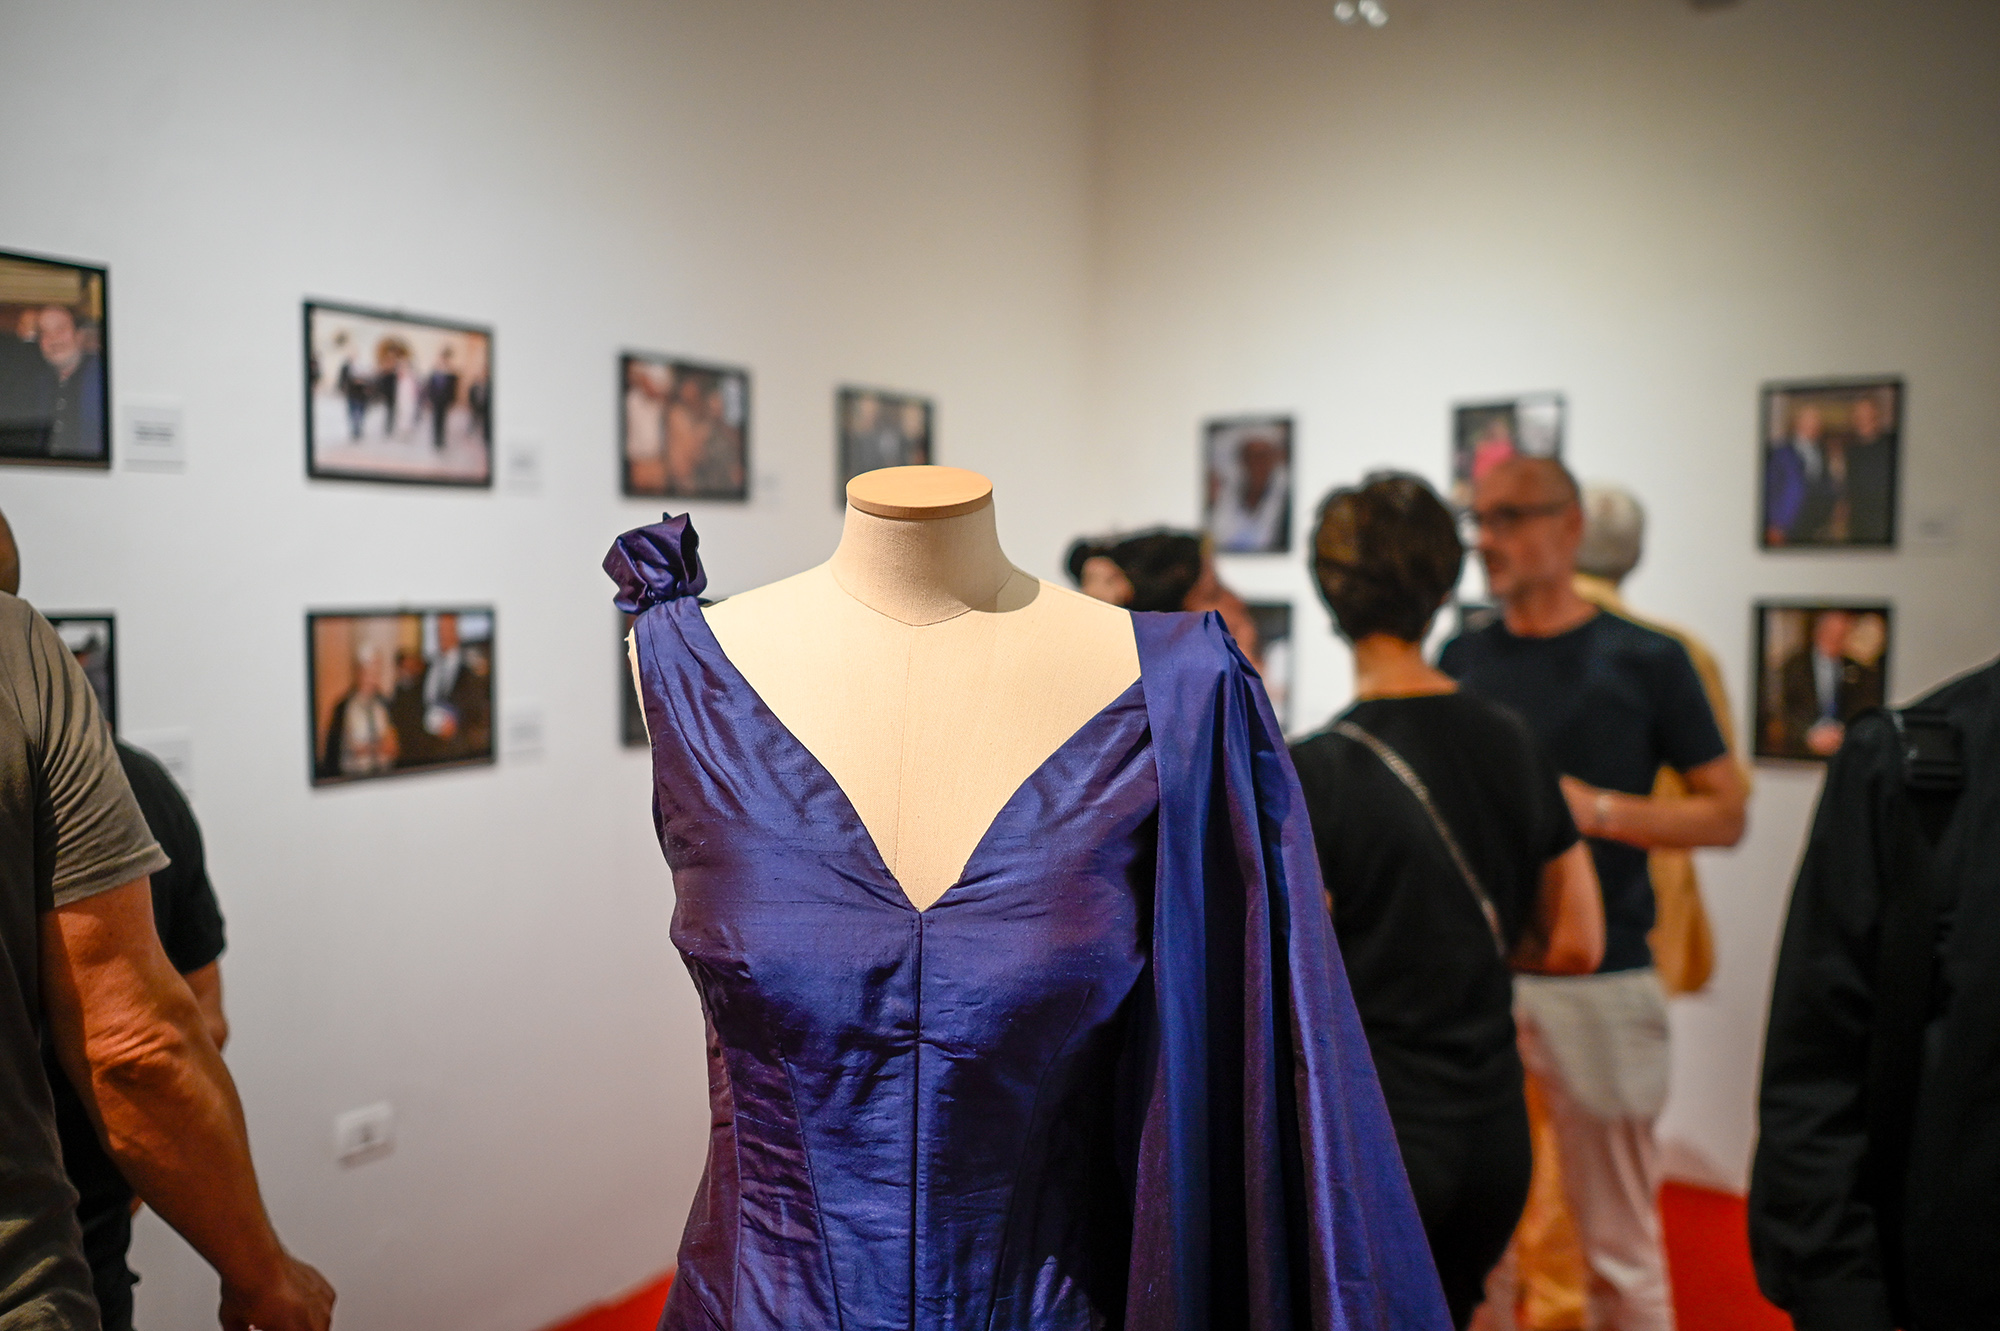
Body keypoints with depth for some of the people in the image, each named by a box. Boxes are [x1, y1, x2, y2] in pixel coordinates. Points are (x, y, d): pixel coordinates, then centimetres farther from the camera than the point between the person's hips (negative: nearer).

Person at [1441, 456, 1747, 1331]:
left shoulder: (1645, 660, -1)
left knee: (1620, 1247, 6)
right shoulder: (1462, 659, 9)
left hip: (1599, 980, -3)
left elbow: (1725, 813, 1)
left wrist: (1599, 808, -13)